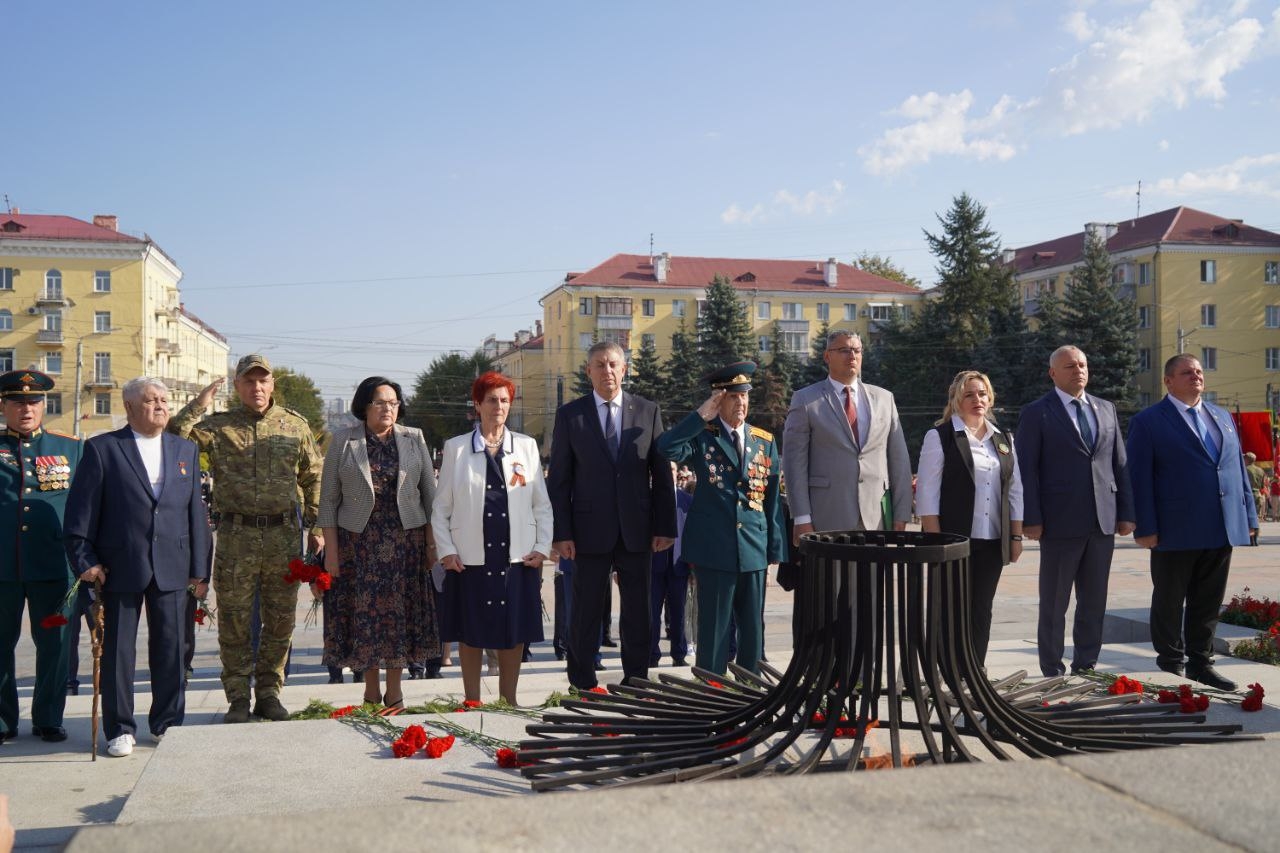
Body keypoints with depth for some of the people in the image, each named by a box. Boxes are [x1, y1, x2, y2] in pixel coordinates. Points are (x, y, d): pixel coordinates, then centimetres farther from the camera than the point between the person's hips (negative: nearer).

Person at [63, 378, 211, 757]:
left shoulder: (186, 450, 12)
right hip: (120, 568, -3)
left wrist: (199, 567, 7)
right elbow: (81, 509, -1)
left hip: (171, 568, 3)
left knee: (171, 648, 6)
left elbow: (196, 511, 11)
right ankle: (120, 729, 15)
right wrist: (84, 560, -8)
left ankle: (168, 723, 19)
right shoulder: (102, 449, 1)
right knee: (118, 650, 4)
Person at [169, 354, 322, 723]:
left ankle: (268, 693, 20)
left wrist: (316, 527, 9)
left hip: (284, 534, 1)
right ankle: (238, 698, 15)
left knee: (280, 621, 7)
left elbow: (313, 477, 12)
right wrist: (200, 403, -12)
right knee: (234, 621, 3)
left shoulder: (295, 425, 8)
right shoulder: (217, 427, 4)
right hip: (236, 536, -1)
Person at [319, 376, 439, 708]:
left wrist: (432, 542, 2)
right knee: (364, 612, 3)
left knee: (400, 611, 4)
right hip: (358, 541, -1)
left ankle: (394, 691, 16)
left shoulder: (414, 439, 5)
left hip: (405, 539, 1)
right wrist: (331, 550, -4)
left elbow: (430, 493, 6)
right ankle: (371, 691, 16)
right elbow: (328, 499, 0)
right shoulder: (343, 441, 1)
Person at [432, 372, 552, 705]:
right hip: (470, 560, -1)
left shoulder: (527, 446, 8)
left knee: (515, 632, 6)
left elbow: (542, 504, 8)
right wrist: (446, 551, -4)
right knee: (471, 633, 5)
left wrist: (542, 548, 0)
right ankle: (472, 703, 17)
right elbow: (441, 507, 5)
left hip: (518, 558, 1)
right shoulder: (455, 448, 5)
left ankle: (508, 702, 19)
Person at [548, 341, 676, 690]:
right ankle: (582, 684, 14)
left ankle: (636, 681, 20)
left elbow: (662, 474, 6)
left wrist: (665, 526, 0)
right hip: (590, 530, -1)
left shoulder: (648, 411, 7)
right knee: (585, 611, 4)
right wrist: (561, 532, -6)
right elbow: (559, 479, 1)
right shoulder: (570, 414, 3)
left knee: (637, 609, 9)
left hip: (637, 529, 2)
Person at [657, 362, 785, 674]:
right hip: (713, 548, -4)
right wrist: (701, 415, -19)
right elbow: (667, 448, -22)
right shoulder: (702, 437, 0)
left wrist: (776, 549, 8)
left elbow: (772, 499, 11)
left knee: (753, 628, 10)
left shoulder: (765, 441, 10)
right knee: (713, 629, 2)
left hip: (754, 549, 4)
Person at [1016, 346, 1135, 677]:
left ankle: (1086, 667, 21)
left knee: (1094, 602, 10)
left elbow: (1120, 464, 13)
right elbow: (1027, 469, -6)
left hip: (1103, 522, 5)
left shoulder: (1106, 409, 13)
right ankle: (1053, 673, 12)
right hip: (1060, 522, -5)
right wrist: (1031, 519, -12)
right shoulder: (1037, 413, -2)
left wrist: (1126, 512, 7)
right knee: (1054, 604, 4)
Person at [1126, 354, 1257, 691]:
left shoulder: (1222, 417, 15)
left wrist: (1249, 516, 10)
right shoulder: (1147, 422, -3)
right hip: (1175, 532, -5)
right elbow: (1139, 478, -8)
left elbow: (1239, 470, 16)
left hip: (1222, 530, 5)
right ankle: (1171, 667, 18)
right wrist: (1145, 527, -13)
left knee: (1208, 603, 11)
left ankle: (1200, 663, 23)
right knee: (1169, 604, 7)